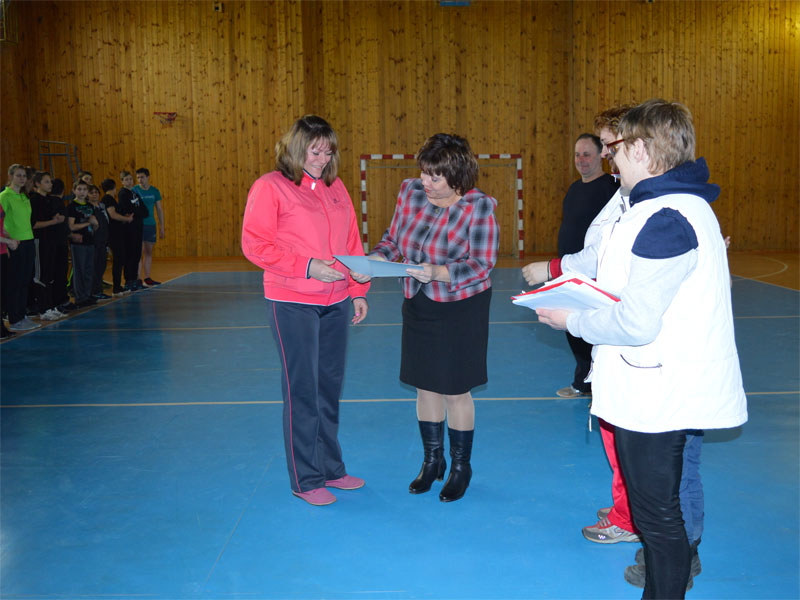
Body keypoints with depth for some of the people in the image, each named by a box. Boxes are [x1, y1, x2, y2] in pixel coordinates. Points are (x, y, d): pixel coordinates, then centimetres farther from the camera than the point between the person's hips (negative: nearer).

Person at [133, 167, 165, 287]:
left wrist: (162, 227, 9)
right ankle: (138, 279, -4)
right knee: (139, 252, -6)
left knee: (149, 252, 8)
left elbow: (159, 210, 12)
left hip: (151, 225, 4)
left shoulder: (154, 191, 7)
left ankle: (147, 278, 15)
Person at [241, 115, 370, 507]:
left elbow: (352, 243, 15)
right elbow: (255, 245, -11)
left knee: (330, 387, 13)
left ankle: (331, 468, 27)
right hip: (292, 303, -6)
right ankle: (305, 480, 13)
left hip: (335, 303, 6)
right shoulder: (270, 187, -6)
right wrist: (308, 267, -18)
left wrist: (358, 291, 9)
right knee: (302, 390, 0)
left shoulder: (335, 187, 12)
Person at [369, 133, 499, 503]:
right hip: (418, 306, 5)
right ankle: (432, 461, 33)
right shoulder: (410, 192, -2)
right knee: (425, 386, 14)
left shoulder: (478, 207, -16)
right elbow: (393, 237, 8)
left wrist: (439, 272, -31)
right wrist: (378, 257, -13)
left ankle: (461, 466, 26)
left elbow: (482, 265, -17)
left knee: (456, 390, 5)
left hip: (461, 309, -5)